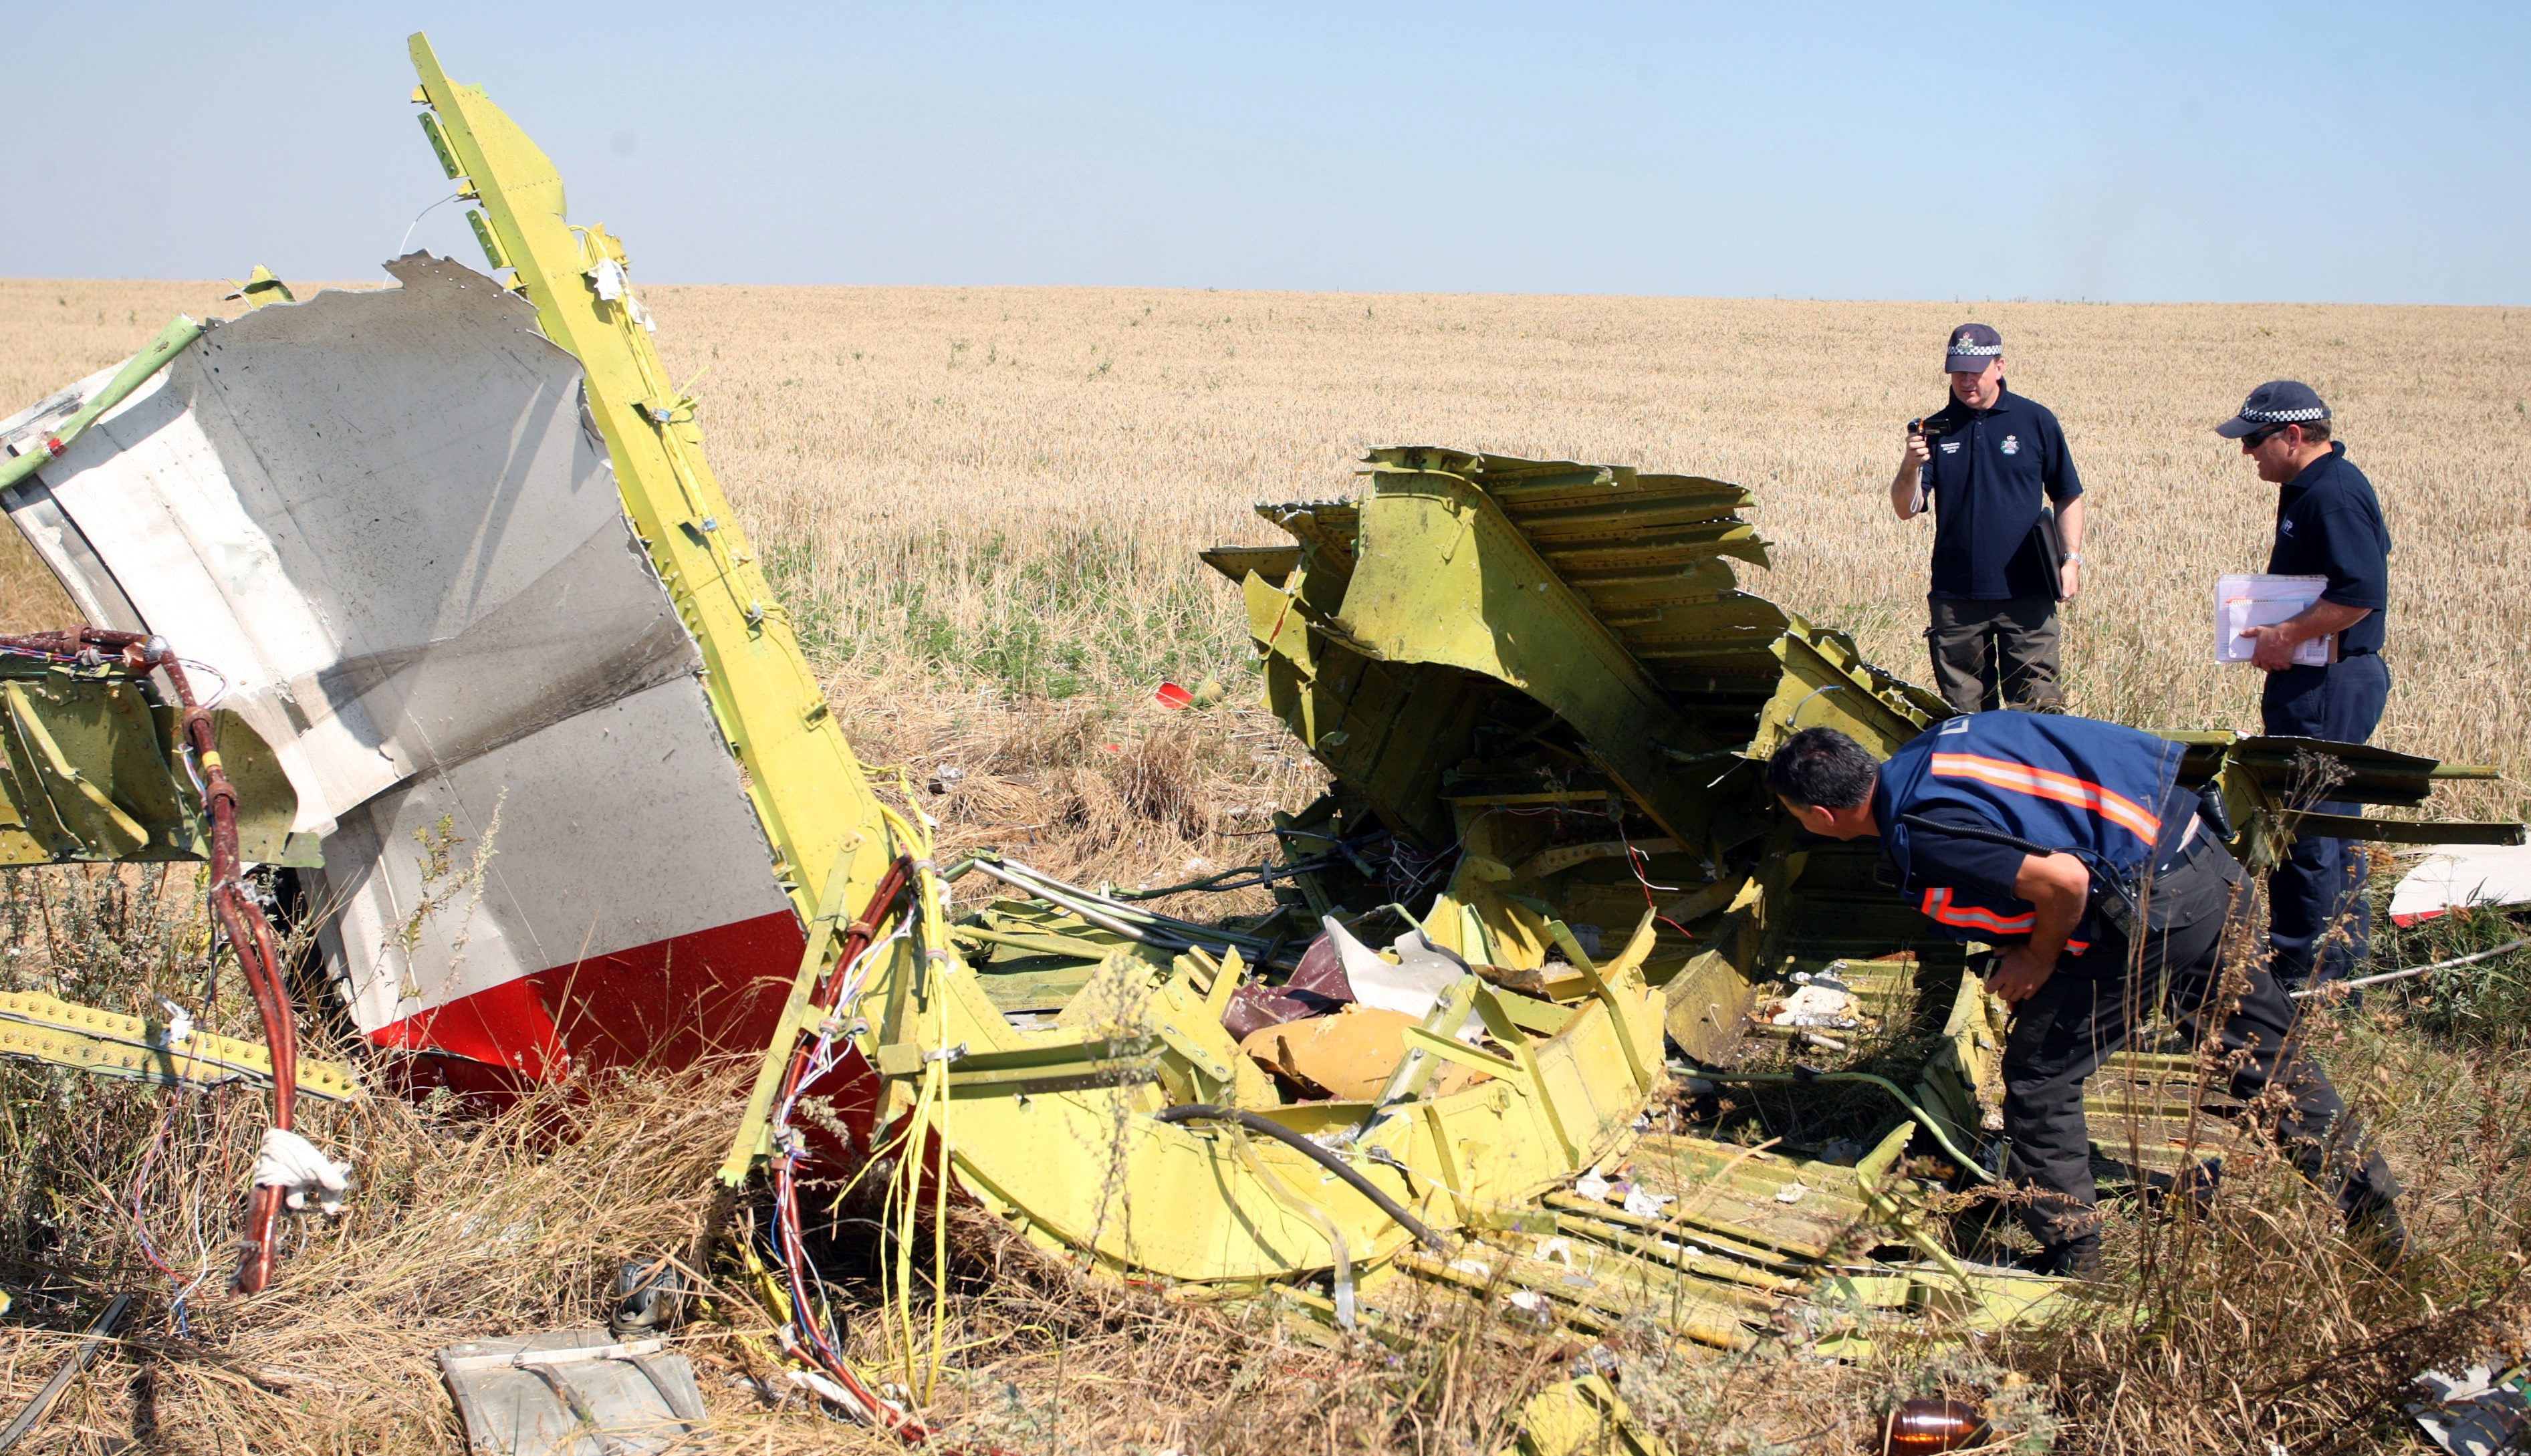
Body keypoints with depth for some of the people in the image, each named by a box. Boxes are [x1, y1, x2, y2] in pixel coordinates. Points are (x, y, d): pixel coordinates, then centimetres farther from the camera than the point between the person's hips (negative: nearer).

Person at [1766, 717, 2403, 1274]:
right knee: (2266, 1053, 21)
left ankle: (2068, 1259, 15)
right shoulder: (1922, 751, 8)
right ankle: (2370, 1206, 29)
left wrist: (2038, 959, -5)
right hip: (2211, 865, 9)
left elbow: (2063, 881, -25)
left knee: (2039, 1076, 6)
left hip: (2153, 910, -9)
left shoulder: (1924, 832, -20)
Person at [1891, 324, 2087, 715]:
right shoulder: (1936, 430, 5)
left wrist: (2071, 558, -4)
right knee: (1963, 709, 7)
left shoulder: (2035, 421, 3)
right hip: (1956, 594, 2)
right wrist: (1910, 468, -22)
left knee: (2036, 703, -3)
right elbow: (1906, 510, -2)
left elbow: (2068, 497, 8)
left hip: (2027, 594, -2)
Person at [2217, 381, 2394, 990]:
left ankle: (2305, 966, 1)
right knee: (2328, 815, 18)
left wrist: (2287, 636, -19)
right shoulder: (2309, 488, 13)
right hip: (2320, 680, 11)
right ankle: (2346, 943, 28)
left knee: (2305, 823, -5)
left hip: (2332, 684, -11)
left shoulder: (2334, 494, -19)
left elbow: (2361, 595, -27)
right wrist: (2278, 630, 10)